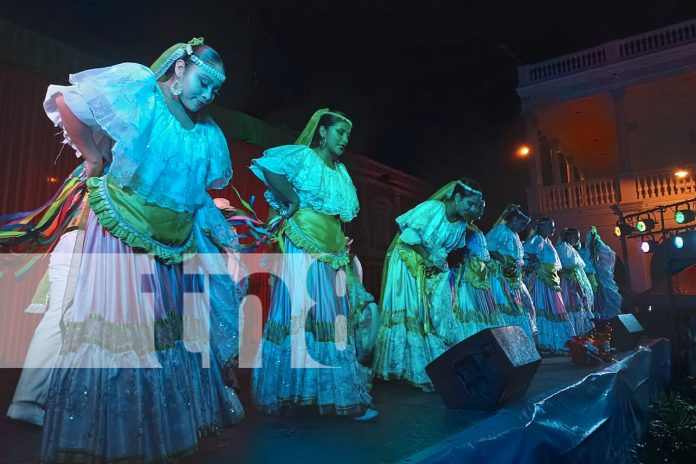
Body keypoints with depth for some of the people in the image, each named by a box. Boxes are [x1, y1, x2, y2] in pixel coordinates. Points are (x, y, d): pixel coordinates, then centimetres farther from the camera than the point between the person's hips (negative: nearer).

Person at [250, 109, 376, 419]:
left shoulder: (341, 171, 21)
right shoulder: (305, 156, -2)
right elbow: (268, 166, -19)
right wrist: (293, 201, -12)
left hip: (333, 252, 7)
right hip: (304, 248, -7)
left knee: (334, 323, 7)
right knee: (300, 315, -7)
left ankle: (343, 396, 14)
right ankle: (284, 395, 6)